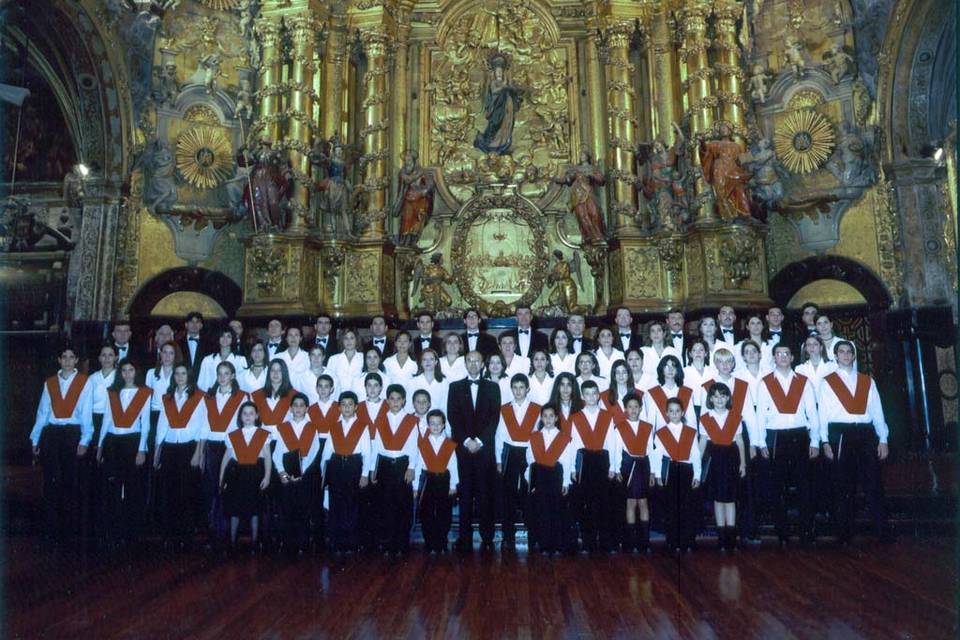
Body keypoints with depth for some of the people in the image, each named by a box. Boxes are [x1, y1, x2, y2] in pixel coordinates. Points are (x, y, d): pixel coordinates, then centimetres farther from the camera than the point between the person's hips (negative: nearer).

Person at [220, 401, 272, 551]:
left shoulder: (264, 435, 1)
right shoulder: (232, 436, 7)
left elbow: (267, 458, -3)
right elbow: (226, 458, 10)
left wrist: (267, 476, -14)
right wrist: (221, 479, 7)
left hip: (255, 474, -1)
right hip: (236, 473, 1)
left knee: (254, 509, 4)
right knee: (235, 509, 3)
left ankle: (255, 542, 15)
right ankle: (232, 542, 15)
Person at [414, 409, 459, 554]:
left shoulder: (450, 444, 1)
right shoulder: (422, 443, 0)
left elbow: (453, 466, 1)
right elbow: (418, 465, 1)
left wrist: (453, 485, -2)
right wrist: (416, 487, 0)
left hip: (444, 481, 0)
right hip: (427, 481, 0)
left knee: (444, 515, 5)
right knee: (426, 515, 3)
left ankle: (441, 545, 17)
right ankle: (429, 544, 14)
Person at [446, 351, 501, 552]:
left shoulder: (492, 387, 10)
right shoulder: (455, 387, 11)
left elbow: (494, 417, 2)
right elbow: (453, 417, 3)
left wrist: (480, 440, -8)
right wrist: (466, 440, -8)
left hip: (485, 447, 0)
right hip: (463, 447, 0)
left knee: (485, 493, 0)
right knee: (465, 493, 0)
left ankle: (487, 538, 6)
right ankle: (465, 539, 5)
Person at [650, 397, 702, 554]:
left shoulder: (692, 432, 7)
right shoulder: (660, 433, 2)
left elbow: (695, 455, 5)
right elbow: (656, 455, -1)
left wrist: (697, 475, 0)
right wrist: (658, 475, -7)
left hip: (687, 472, 1)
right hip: (670, 472, -1)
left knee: (688, 508, 2)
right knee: (672, 509, 4)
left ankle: (687, 542, 11)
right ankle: (673, 544, 12)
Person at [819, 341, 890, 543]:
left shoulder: (867, 381, 15)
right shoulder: (827, 382, 7)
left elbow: (877, 411, 11)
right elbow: (823, 412, 3)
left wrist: (883, 439, 3)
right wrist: (825, 441, -4)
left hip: (866, 434, 2)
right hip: (840, 434, -2)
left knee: (874, 484, -1)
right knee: (844, 485, 3)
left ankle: (883, 532, 5)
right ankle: (845, 532, 10)